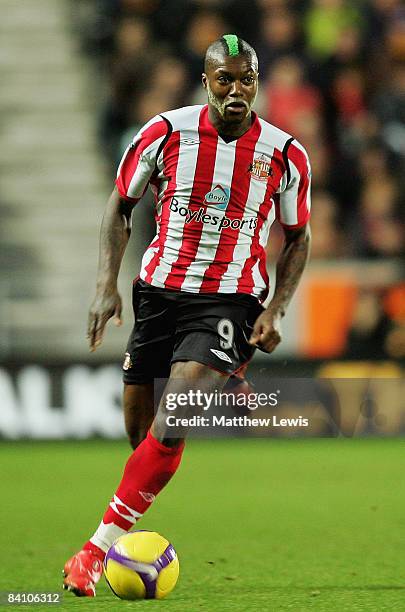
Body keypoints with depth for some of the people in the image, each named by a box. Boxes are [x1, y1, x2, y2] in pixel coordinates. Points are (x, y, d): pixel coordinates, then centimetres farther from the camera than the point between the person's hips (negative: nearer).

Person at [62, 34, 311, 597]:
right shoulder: (165, 134, -4)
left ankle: (100, 548, -17)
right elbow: (121, 206, 8)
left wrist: (275, 310, -3)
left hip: (231, 301, -2)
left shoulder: (285, 154, -4)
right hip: (158, 292, 3)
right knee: (138, 429, 6)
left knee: (169, 427, -20)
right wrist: (106, 285, -2)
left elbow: (297, 238, 10)